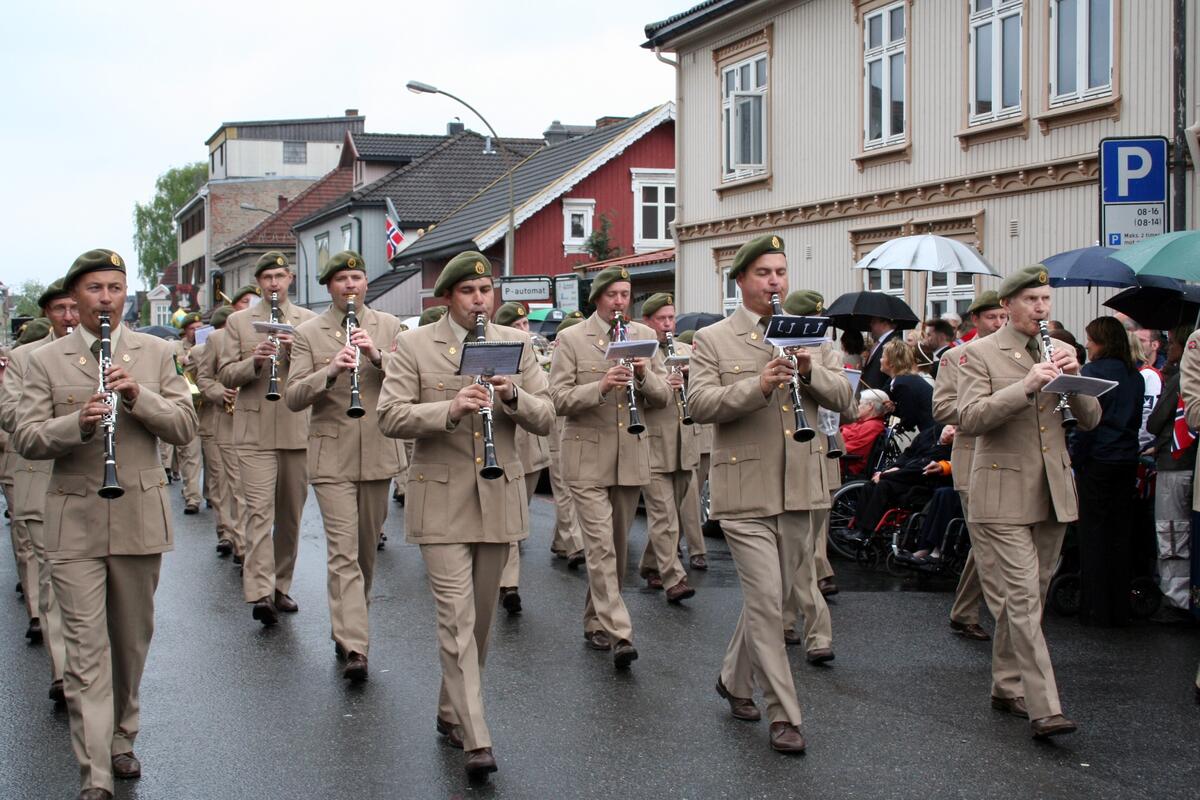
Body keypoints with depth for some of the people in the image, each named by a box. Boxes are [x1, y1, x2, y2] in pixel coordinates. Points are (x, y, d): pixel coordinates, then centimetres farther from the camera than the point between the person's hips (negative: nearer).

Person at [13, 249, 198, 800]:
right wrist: (77, 423, -22)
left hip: (140, 517, 2)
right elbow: (26, 440, -4)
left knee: (132, 640, 14)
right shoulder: (45, 360, 2)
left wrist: (139, 397, -16)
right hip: (75, 521, -2)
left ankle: (121, 742, 33)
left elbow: (184, 428, 1)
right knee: (86, 649, -5)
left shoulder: (155, 353, 6)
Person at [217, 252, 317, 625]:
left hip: (298, 430, 2)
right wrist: (254, 361, -15)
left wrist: (296, 353, -13)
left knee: (291, 514, 9)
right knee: (259, 510, -12)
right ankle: (260, 593, -19)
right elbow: (225, 374, 3)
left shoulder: (309, 321, 11)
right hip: (255, 431, -2)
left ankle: (281, 586, 21)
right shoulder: (238, 321, 9)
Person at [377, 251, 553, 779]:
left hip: (499, 498, 4)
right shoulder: (413, 345, -1)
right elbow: (389, 417, -10)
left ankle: (452, 712, 31)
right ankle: (476, 741, -9)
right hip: (442, 502, -3)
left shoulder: (515, 343, 7)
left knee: (480, 618, 13)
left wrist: (513, 396, -18)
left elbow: (545, 420, 3)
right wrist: (450, 408, -24)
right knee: (456, 619, -9)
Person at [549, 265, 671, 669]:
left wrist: (644, 376, -14)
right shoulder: (571, 339, -2)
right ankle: (619, 634, -16)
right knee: (600, 546, -12)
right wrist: (601, 386, -24)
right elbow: (559, 399, -9)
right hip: (588, 457, -4)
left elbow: (664, 397, 7)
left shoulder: (645, 337, 10)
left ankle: (596, 622, 28)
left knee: (617, 547, 13)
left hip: (631, 458, 5)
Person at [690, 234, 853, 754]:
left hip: (798, 487, 4)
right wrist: (758, 385, -25)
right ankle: (783, 715, 2)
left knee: (769, 594, 13)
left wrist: (810, 371, -15)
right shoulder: (712, 340, 0)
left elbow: (842, 396, 5)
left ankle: (735, 680, 35)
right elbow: (700, 404, -12)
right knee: (766, 599, -7)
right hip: (744, 488, -4)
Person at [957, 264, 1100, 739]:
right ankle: (1043, 709, -14)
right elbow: (968, 418, -16)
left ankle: (1007, 688, 25)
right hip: (1003, 496, -6)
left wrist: (1075, 378, -9)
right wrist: (1027, 386, -23)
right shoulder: (980, 354, -2)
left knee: (1029, 598, 13)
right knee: (1022, 601, -11)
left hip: (1052, 494, 6)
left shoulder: (1058, 353, 14)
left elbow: (1091, 420, 10)